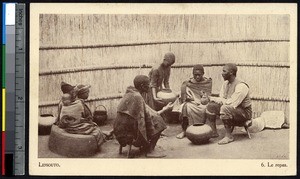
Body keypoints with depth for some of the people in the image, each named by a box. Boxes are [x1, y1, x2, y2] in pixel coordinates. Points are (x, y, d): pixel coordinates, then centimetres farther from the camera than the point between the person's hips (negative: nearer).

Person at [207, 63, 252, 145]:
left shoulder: (241, 86, -23)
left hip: (244, 112, -8)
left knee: (225, 108, -36)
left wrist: (212, 98, -24)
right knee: (210, 106, -8)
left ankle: (229, 136, -24)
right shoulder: (226, 83, 4)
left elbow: (231, 103, -30)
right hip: (230, 109, 8)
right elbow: (222, 99, 3)